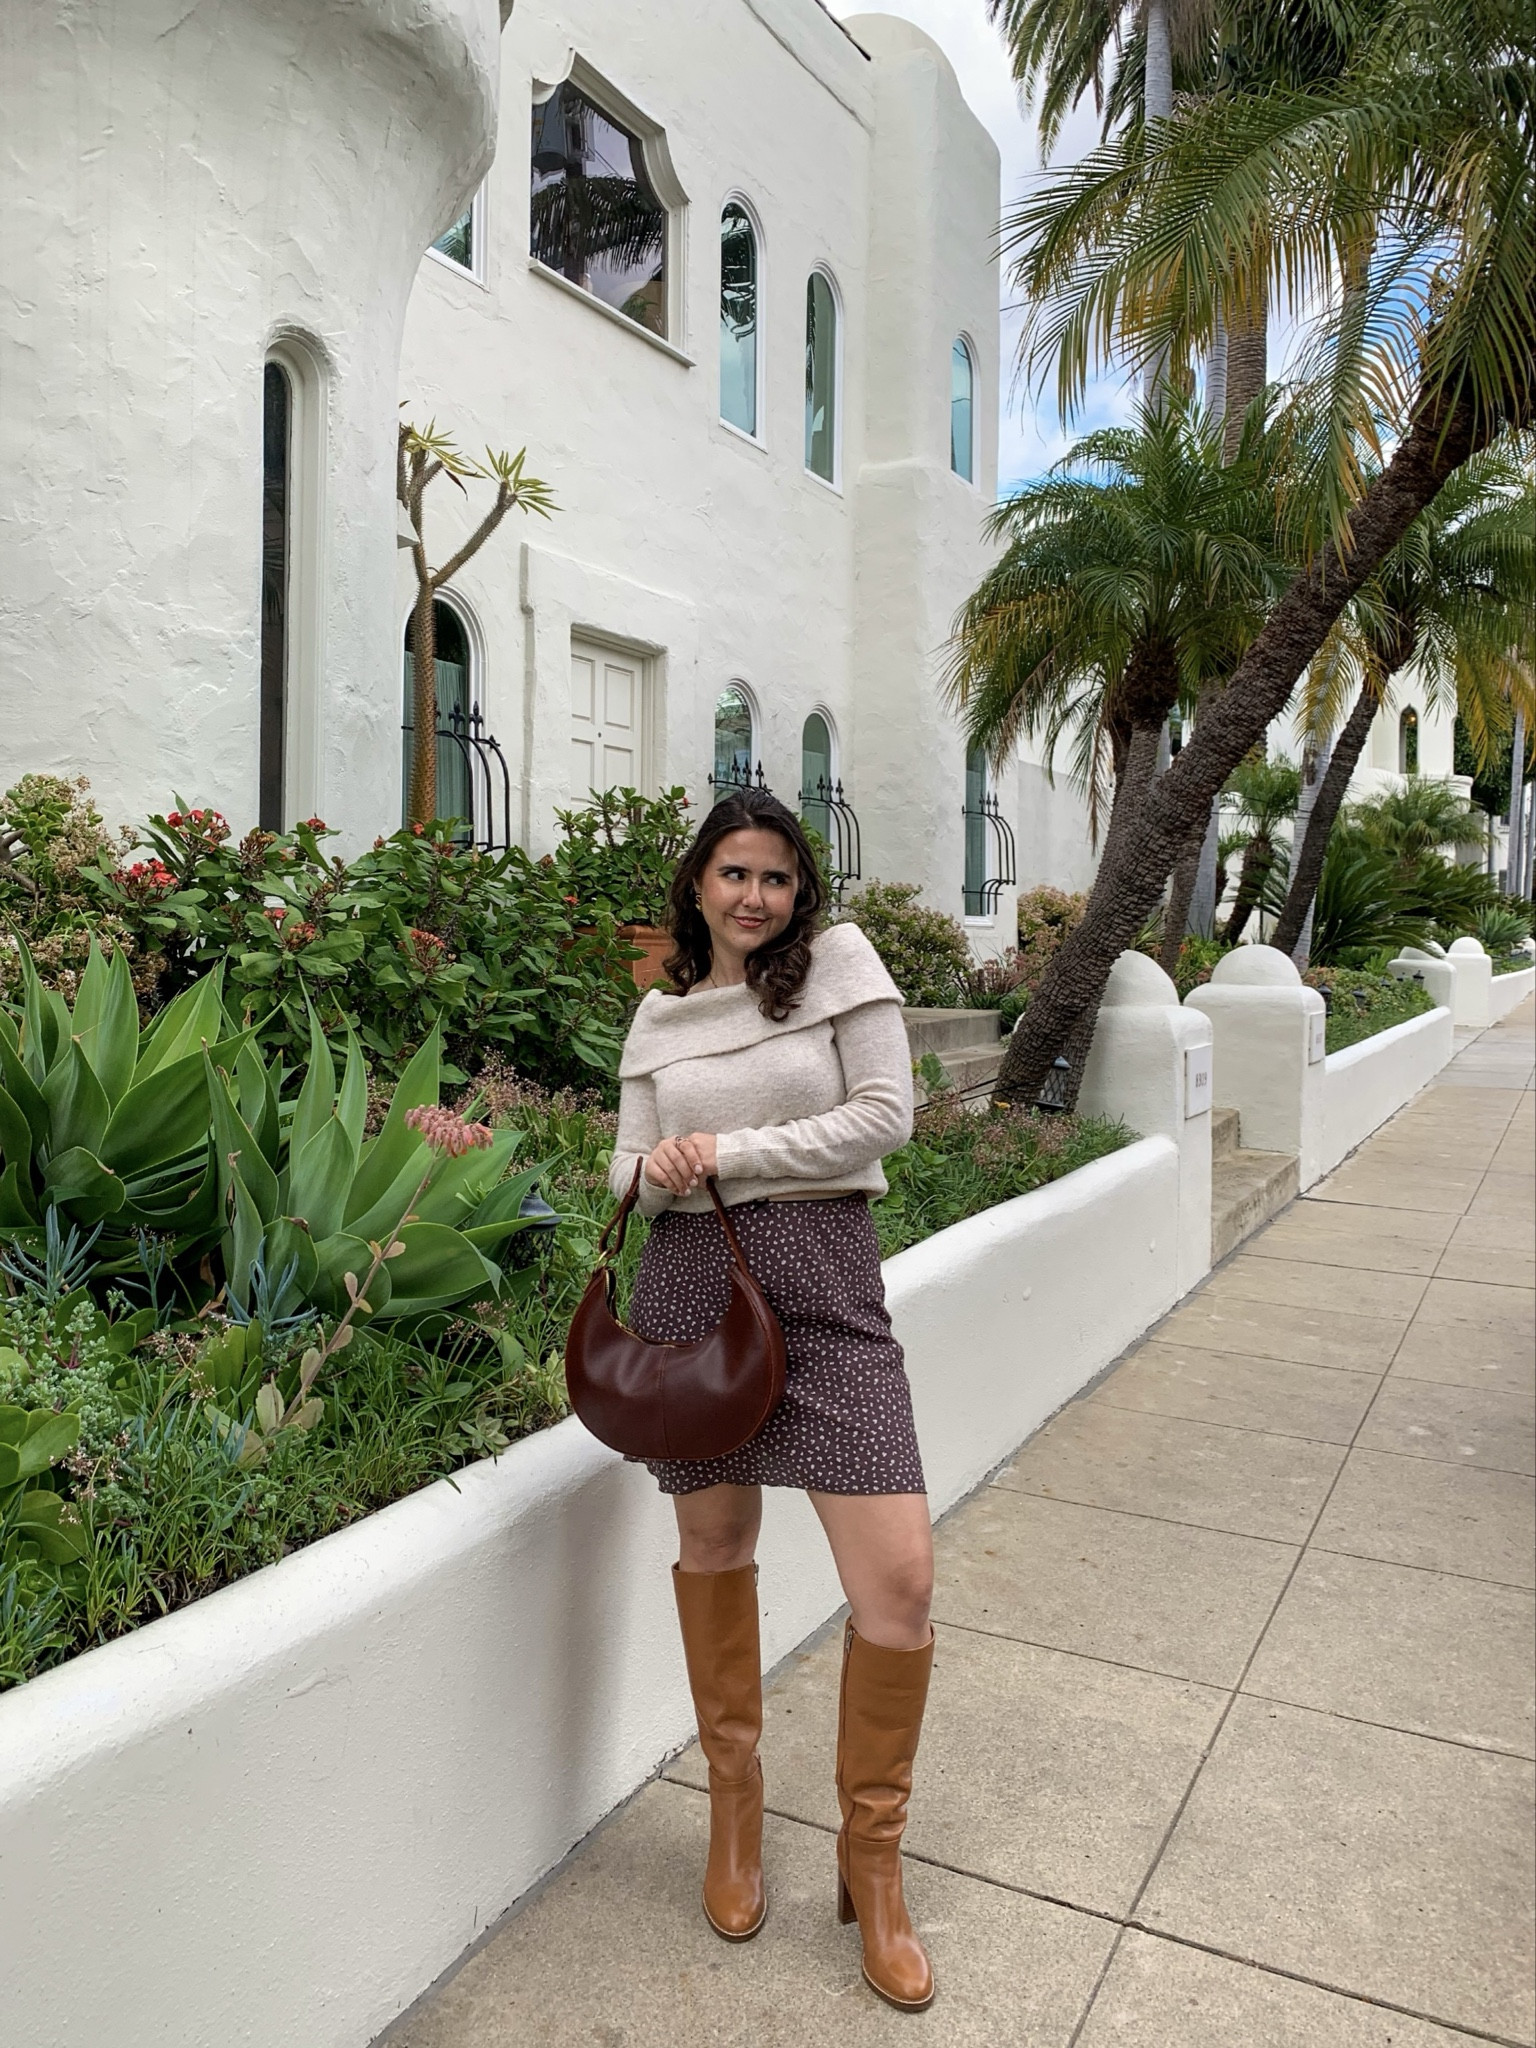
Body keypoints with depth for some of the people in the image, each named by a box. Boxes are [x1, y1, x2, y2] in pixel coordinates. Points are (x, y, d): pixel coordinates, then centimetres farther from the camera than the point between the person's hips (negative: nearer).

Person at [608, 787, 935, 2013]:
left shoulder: (840, 964, 1)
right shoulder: (660, 1016, 11)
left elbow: (885, 1114, -7)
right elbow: (631, 1166, 12)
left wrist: (732, 1153, -11)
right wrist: (655, 1171, -13)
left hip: (825, 1286, -2)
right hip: (692, 1289, 3)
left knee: (899, 1581, -7)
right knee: (716, 1546, 14)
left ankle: (872, 1855, 18)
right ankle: (736, 1796, 39)